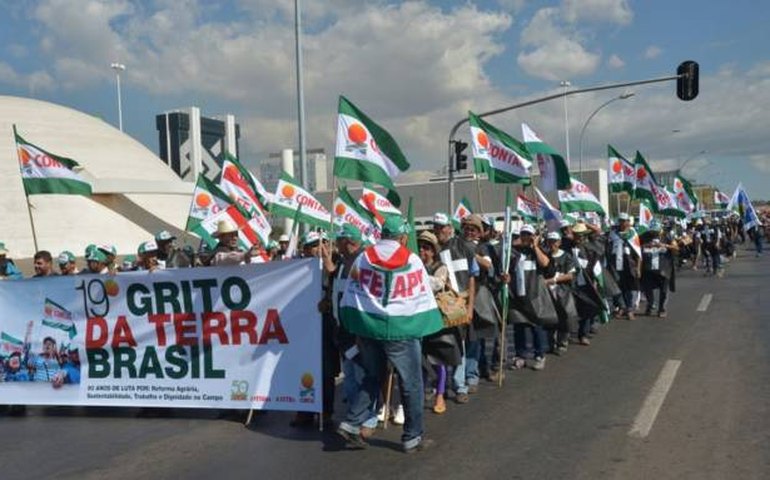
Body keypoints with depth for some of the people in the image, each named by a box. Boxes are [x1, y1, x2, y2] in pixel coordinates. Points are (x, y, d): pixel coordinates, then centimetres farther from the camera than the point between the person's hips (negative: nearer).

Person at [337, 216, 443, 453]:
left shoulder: (363, 258, 1)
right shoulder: (412, 260, -6)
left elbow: (350, 294, 5)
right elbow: (424, 297, -3)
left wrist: (354, 326, 12)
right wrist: (423, 325, 9)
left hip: (368, 327, 4)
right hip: (400, 329, -4)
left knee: (372, 377, 21)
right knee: (411, 384, 9)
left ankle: (352, 423, 13)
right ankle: (413, 437, 17)